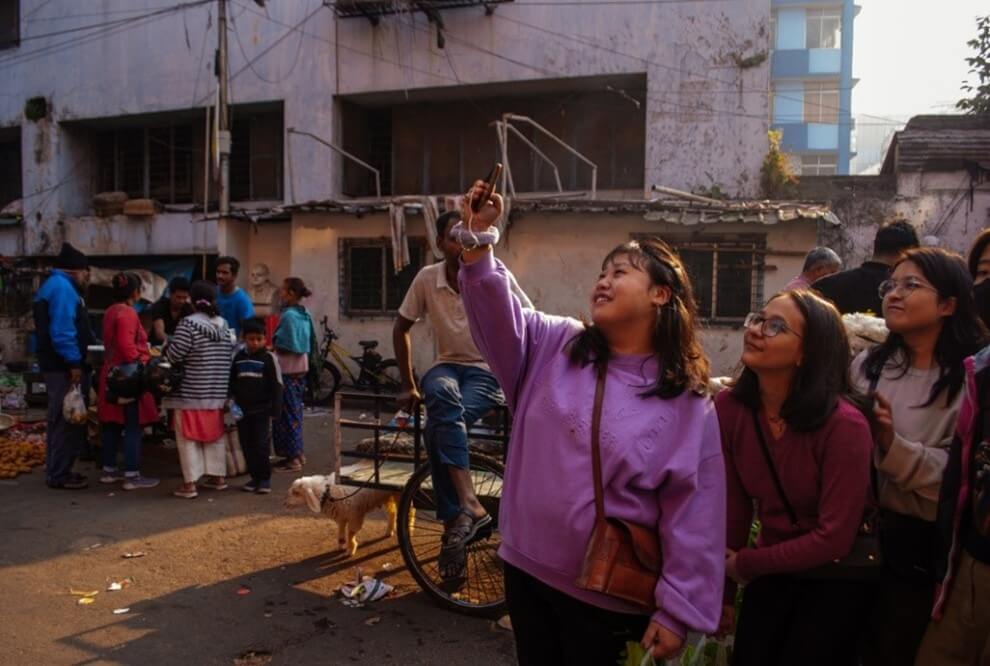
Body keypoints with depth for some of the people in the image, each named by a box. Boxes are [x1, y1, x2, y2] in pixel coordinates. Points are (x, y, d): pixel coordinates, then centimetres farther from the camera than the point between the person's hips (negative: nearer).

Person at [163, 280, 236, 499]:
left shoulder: (188, 324, -13)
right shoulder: (224, 325, 7)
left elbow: (174, 355, -13)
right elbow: (231, 354, 11)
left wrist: (166, 349, 7)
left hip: (191, 393, -6)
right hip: (218, 393, 6)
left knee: (188, 437, 2)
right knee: (216, 434, 15)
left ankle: (189, 483, 2)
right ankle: (218, 476, 23)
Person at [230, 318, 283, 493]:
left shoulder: (268, 358, -6)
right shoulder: (239, 358, 8)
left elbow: (276, 386, -7)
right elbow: (232, 382, 17)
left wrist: (275, 410, -10)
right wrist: (231, 401, 6)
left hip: (262, 410, -5)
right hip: (242, 410, 5)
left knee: (261, 445, -4)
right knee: (247, 446, 8)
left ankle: (265, 478, 8)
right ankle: (255, 477, 19)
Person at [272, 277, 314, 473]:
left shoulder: (289, 315, -16)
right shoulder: (305, 315, 9)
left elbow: (284, 347, -19)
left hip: (287, 370, -8)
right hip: (301, 368, 8)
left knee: (287, 414, -1)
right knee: (295, 412, 16)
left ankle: (292, 458, 3)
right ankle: (298, 453, 23)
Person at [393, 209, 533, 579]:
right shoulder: (427, 278, -6)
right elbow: (401, 329, 6)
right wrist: (408, 385, 5)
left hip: (489, 371, -2)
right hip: (447, 366, 2)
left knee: (437, 427, -31)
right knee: (442, 395, -37)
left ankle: (453, 523, -21)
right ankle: (470, 506, -39)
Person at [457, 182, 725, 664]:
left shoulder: (689, 404, -9)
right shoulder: (554, 346, 1)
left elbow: (693, 516, -10)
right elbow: (499, 315, -14)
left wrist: (677, 610, -10)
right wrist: (477, 243, -28)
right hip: (527, 570, 4)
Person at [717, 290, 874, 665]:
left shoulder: (843, 423, -27)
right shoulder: (728, 408, -14)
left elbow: (834, 539, -23)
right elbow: (734, 504, -6)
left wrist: (744, 565, -14)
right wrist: (724, 589, 1)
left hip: (836, 579, -4)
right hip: (774, 571, 4)